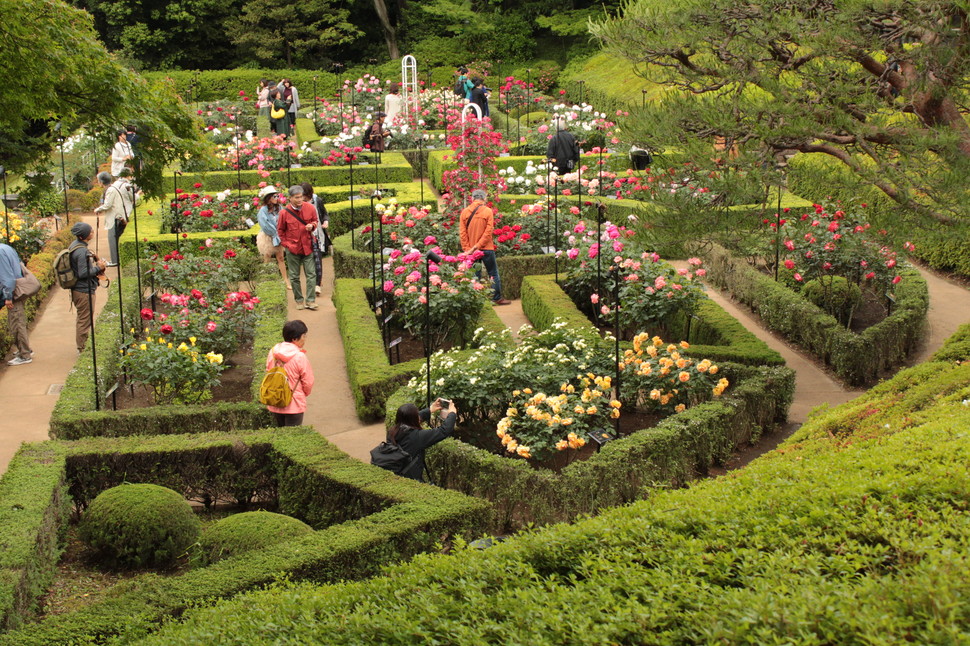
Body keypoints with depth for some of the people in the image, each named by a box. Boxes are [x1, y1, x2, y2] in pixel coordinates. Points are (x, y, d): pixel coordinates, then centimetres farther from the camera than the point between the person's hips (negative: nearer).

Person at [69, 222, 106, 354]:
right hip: (84, 290, -11)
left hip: (79, 289, 11)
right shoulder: (82, 252, -25)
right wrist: (98, 268, -15)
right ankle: (83, 349, 7)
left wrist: (95, 264, 9)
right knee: (85, 320, 0)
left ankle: (82, 347, 31)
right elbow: (83, 273, -26)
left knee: (83, 320, 21)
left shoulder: (76, 245, 7)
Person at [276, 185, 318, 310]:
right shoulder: (284, 212, -8)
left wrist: (312, 226, -9)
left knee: (311, 274, -1)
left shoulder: (310, 208, -4)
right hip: (292, 248, -1)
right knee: (294, 276, 7)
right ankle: (299, 300, 19)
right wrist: (285, 244, -1)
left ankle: (310, 300, 4)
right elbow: (280, 230, 5)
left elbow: (315, 221, 14)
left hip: (307, 247, 1)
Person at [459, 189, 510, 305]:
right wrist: (477, 246, -12)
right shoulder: (488, 211, -7)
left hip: (471, 250, 3)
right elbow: (488, 231, -13)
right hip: (486, 248, -3)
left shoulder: (465, 212, 0)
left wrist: (467, 249, -3)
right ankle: (496, 298, 8)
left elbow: (462, 233, -3)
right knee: (493, 274, 8)